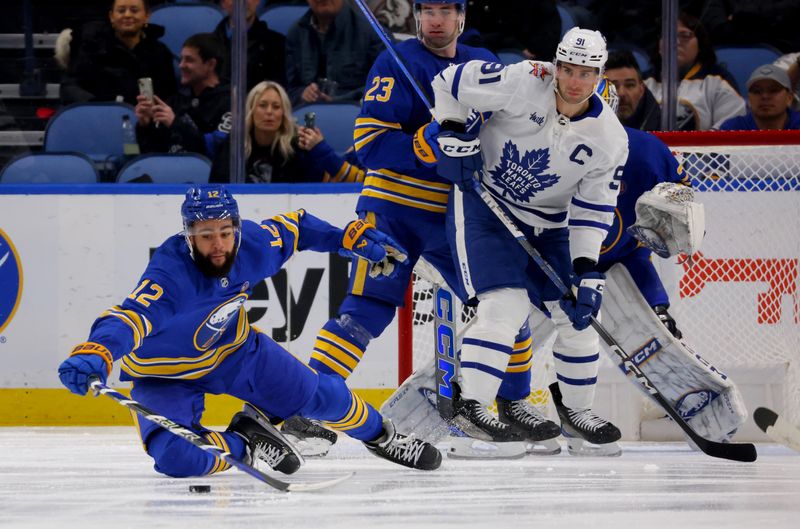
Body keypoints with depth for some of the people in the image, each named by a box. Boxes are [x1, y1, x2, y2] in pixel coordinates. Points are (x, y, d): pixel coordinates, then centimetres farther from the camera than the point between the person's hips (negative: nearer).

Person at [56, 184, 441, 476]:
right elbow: (129, 317, -56)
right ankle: (246, 445, 6)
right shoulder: (170, 275, -41)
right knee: (177, 459, -25)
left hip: (231, 348, 5)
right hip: (164, 372, -5)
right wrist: (94, 355, -75)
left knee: (318, 394, 7)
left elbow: (293, 228, 0)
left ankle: (380, 435, 39)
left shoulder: (251, 245, -22)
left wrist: (355, 238, 0)